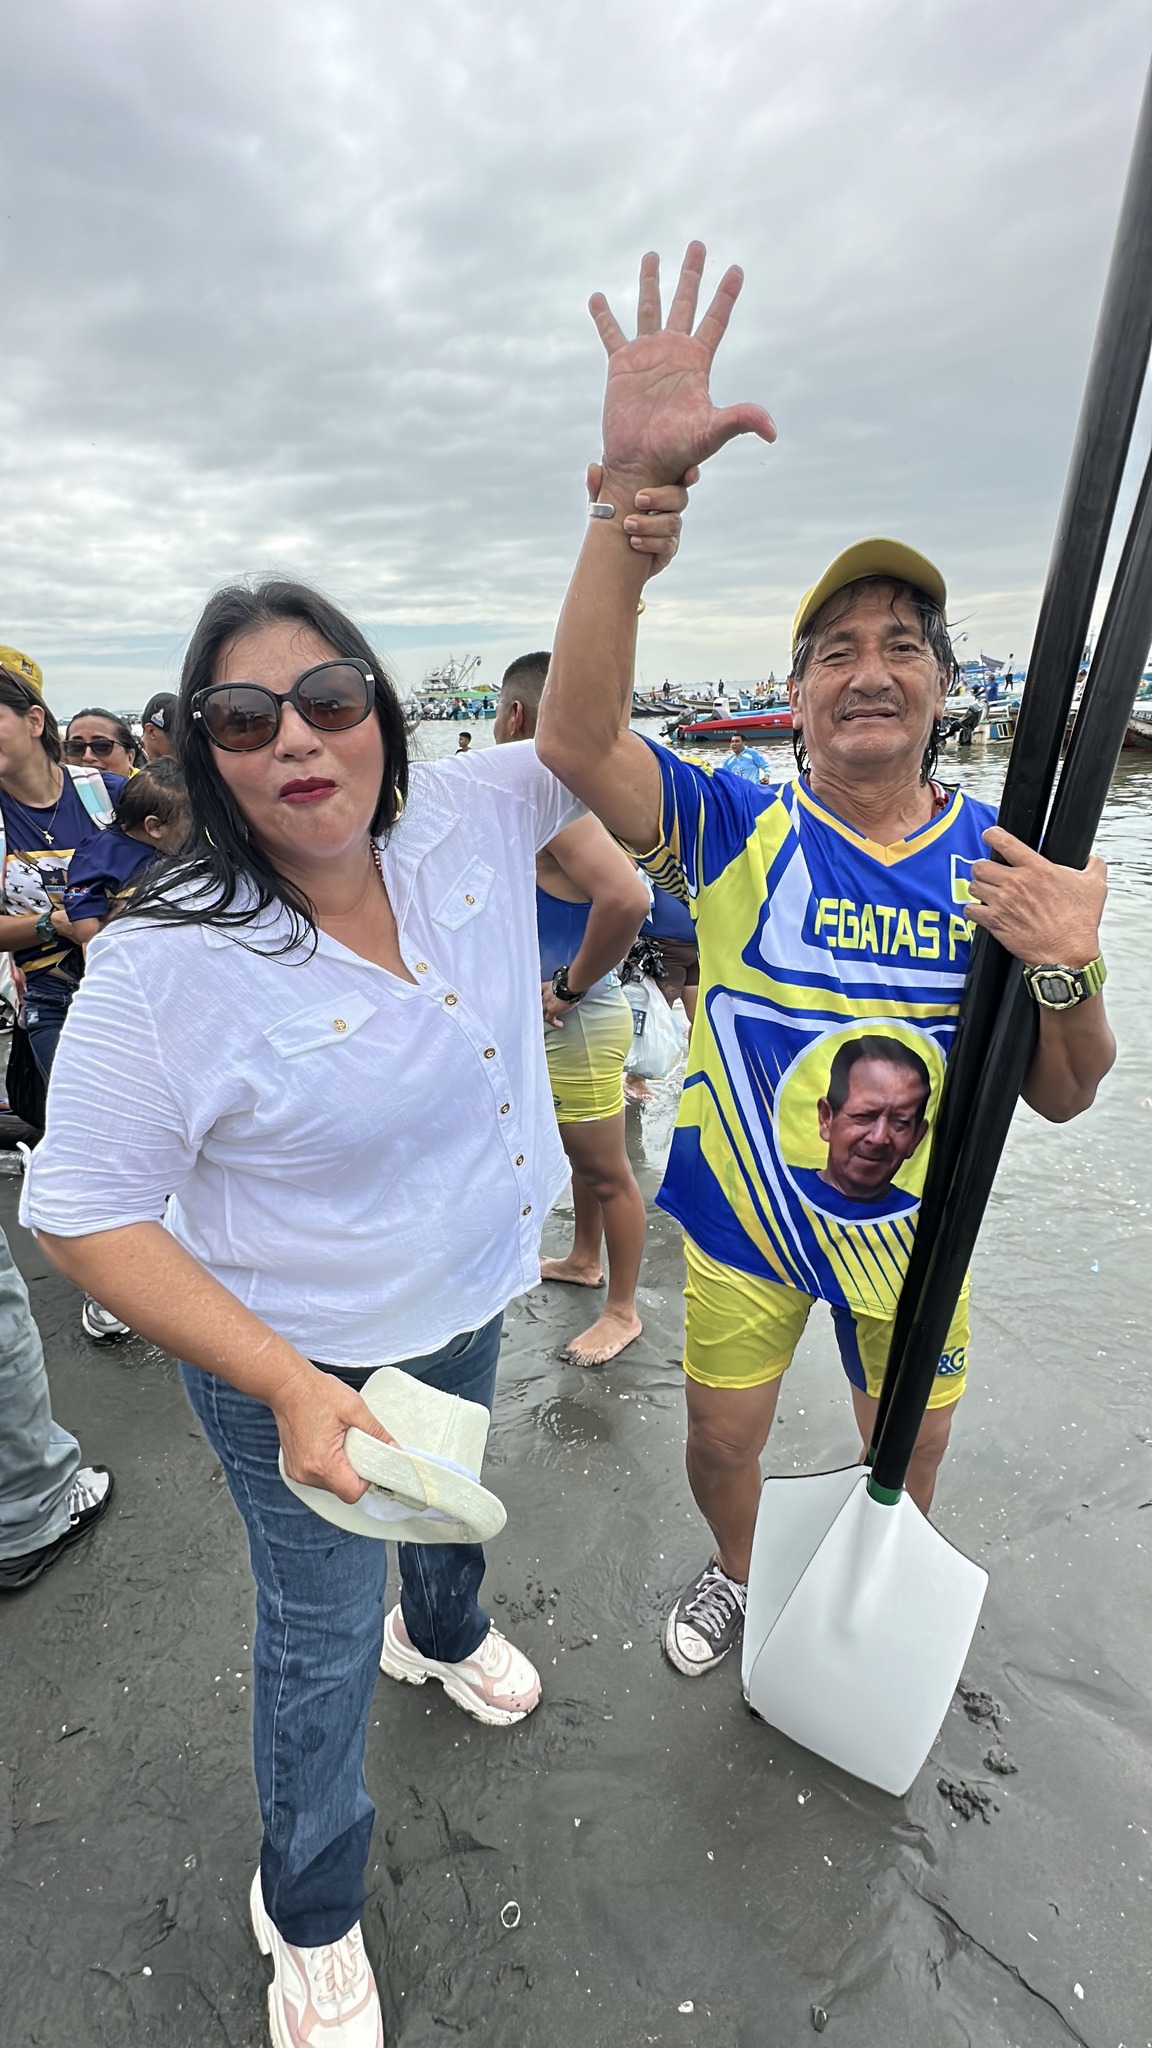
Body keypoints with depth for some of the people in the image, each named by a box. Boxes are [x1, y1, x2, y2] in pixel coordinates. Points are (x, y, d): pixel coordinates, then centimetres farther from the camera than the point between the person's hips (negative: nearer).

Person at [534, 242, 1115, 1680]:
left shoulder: (1002, 861, -9)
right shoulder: (741, 828, -14)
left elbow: (1062, 1098, -8)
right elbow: (578, 742, -32)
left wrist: (1070, 972, -29)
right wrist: (633, 497, -40)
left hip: (911, 1230, 2)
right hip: (741, 1219, -1)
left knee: (904, 1470, 24)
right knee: (720, 1442, 21)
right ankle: (735, 1573, 57)